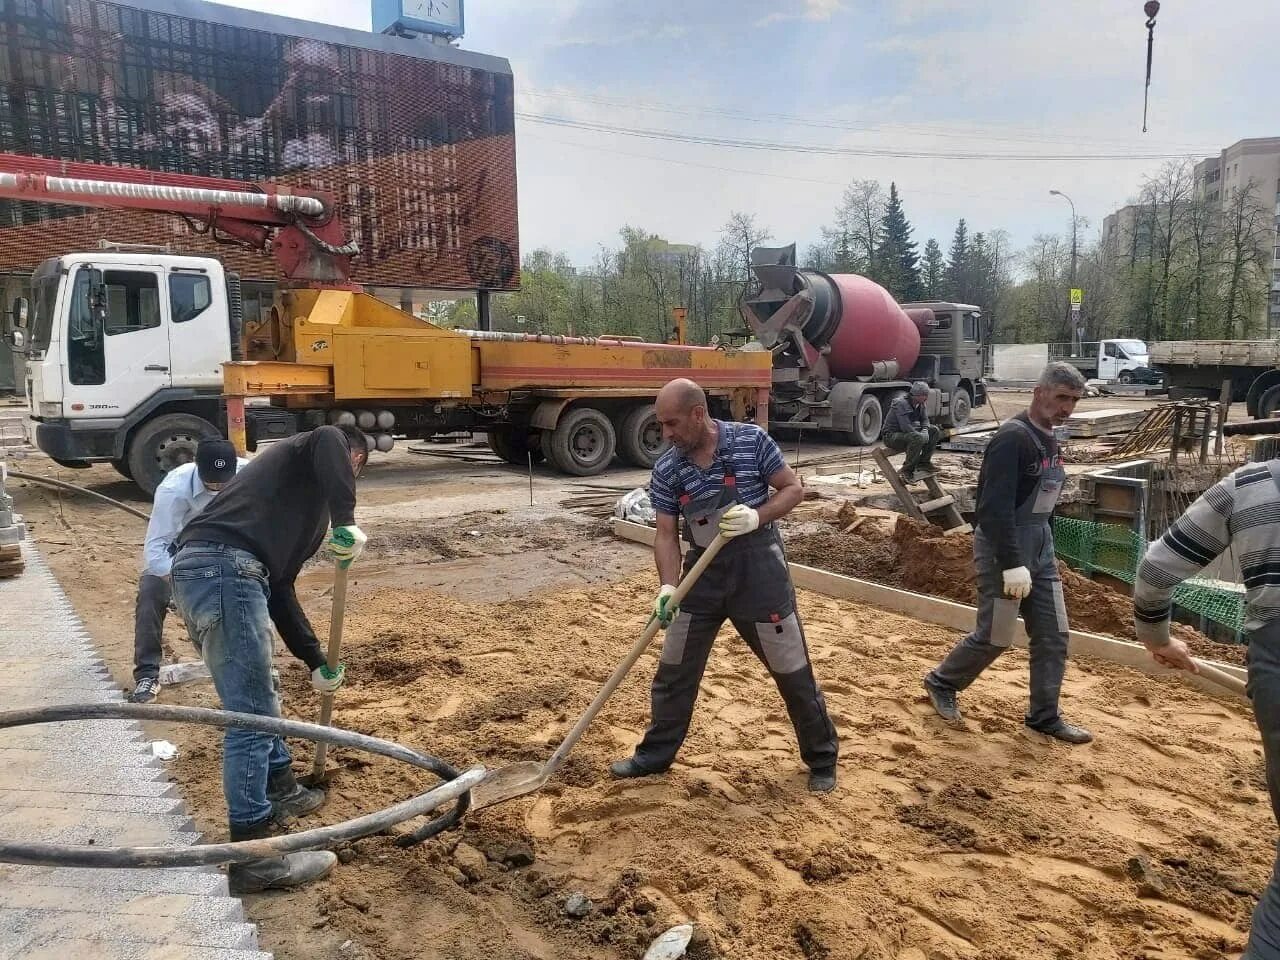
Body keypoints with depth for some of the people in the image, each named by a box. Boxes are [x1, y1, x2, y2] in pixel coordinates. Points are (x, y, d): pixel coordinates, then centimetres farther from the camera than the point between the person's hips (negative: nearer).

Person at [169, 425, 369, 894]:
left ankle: (280, 792, 44)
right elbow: (328, 440, -18)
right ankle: (254, 858, 4)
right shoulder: (312, 451, 13)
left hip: (196, 569, 10)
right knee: (252, 718, -4)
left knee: (257, 701, 26)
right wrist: (346, 522, -19)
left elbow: (280, 590, 32)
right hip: (224, 571, -10)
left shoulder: (301, 488, 33)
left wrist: (317, 663, 34)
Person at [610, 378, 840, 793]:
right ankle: (654, 754, 29)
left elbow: (793, 488, -3)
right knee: (674, 669, 11)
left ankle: (822, 758, 26)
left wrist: (757, 517, -21)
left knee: (792, 670, 6)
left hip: (757, 568, -3)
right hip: (703, 571, 3)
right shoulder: (666, 471, -5)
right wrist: (668, 588, -16)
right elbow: (666, 534, -3)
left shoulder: (752, 441, -11)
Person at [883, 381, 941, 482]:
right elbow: (905, 427, -30)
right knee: (918, 438, -36)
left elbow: (925, 420, 14)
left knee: (935, 431, 3)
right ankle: (907, 470, -21)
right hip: (892, 436, -9)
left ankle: (923, 463, 4)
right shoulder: (901, 404, -23)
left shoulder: (920, 404, 5)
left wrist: (925, 430, -9)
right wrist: (922, 435, -23)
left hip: (907, 433, 9)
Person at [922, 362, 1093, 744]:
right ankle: (941, 683, 24)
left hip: (1040, 545, 9)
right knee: (995, 636, 1)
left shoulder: (1049, 440, 9)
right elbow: (996, 508, -25)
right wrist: (1013, 565, -27)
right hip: (1004, 547, -9)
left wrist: (1042, 548, 15)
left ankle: (1045, 716, 22)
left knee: (1053, 634, 9)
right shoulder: (1013, 438, -19)